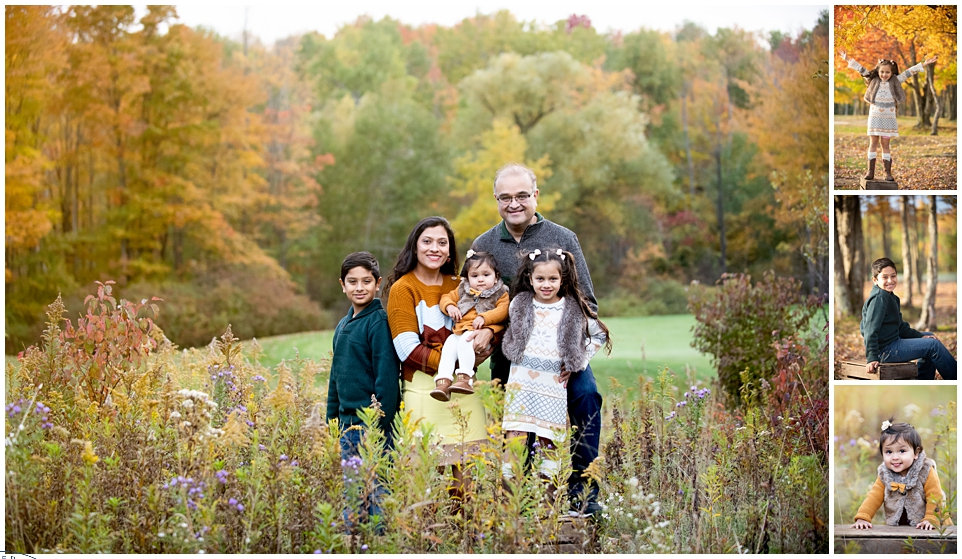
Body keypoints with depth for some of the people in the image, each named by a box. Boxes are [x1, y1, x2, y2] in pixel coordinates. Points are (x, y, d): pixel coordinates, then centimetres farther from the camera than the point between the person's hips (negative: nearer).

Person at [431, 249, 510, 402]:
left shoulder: (500, 293, 6)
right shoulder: (463, 290, 20)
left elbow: (503, 310, -9)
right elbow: (447, 297, 24)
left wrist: (484, 318, -23)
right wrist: (449, 306, 0)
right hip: (461, 329, 5)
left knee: (465, 340, -32)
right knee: (450, 342, -23)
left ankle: (465, 377, -37)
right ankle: (443, 380, -31)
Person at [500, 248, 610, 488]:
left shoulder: (574, 311, 3)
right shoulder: (520, 305, 6)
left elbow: (599, 335, 15)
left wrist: (579, 361, 8)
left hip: (553, 382, 0)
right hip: (521, 380, 0)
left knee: (548, 439, 1)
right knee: (516, 434, -10)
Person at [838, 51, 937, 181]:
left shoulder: (895, 82, 4)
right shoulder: (874, 81, 5)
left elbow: (908, 72, 2)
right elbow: (861, 69, 6)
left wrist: (924, 64, -1)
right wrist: (847, 59, 6)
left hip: (889, 118, 0)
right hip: (874, 117, 0)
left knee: (885, 144, 2)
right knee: (873, 143, 1)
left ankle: (888, 172, 3)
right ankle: (871, 172, 1)